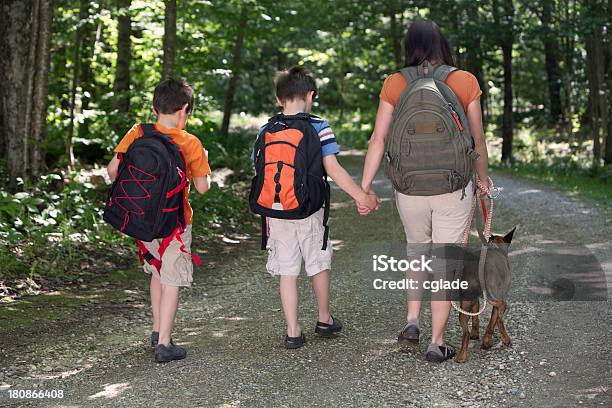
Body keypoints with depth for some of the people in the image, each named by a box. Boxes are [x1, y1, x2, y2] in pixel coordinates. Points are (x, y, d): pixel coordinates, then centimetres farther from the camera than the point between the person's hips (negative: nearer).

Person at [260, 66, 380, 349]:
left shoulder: (266, 131, 2)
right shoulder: (318, 127, -7)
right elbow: (333, 170, -13)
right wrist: (361, 196, -6)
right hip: (309, 210, -2)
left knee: (287, 271, 7)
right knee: (319, 264, 17)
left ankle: (293, 332, 10)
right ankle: (324, 320, 33)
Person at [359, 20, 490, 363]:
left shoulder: (395, 84, -1)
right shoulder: (465, 82, -3)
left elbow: (379, 138, -6)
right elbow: (478, 139, 3)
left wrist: (365, 186, -4)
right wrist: (483, 178, 18)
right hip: (453, 189, -2)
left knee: (417, 249, 26)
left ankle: (412, 320, 18)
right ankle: (437, 343, 11)